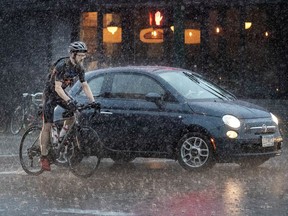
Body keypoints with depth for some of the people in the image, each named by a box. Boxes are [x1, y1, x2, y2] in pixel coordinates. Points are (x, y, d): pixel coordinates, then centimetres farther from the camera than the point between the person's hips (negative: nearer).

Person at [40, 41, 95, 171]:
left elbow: (85, 85, -3)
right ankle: (44, 157, -5)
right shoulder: (62, 66, -28)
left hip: (61, 92, 7)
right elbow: (57, 88, -31)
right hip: (51, 93, -7)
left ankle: (62, 136, 6)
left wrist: (93, 102, -14)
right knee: (47, 126, -9)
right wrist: (68, 101, -41)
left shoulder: (79, 67, -6)